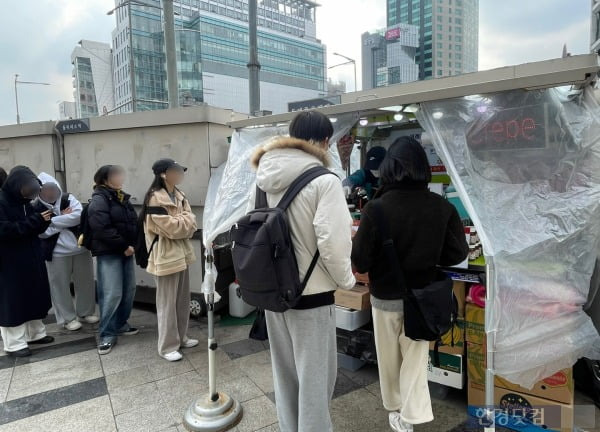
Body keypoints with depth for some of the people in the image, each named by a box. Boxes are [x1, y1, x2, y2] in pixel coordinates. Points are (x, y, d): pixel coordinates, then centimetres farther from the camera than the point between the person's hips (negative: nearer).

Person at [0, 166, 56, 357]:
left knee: (34, 296, 15)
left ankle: (35, 333, 29)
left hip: (31, 259, 8)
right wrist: (34, 221, -26)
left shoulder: (24, 201, 10)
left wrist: (42, 221, -7)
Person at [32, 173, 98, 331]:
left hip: (81, 249, 2)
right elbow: (42, 232, -15)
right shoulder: (36, 208, -4)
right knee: (60, 286, 6)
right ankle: (68, 318, 21)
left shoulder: (68, 199, 0)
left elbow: (79, 215, -19)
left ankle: (86, 312, 28)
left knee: (85, 282, 11)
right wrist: (65, 219, -15)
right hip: (57, 253, -2)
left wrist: (53, 220, -17)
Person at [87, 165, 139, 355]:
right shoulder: (99, 199, -8)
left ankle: (121, 324, 26)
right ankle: (107, 334, 3)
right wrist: (123, 246, -16)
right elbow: (102, 229, -19)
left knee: (129, 290, 10)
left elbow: (134, 223, 19)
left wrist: (133, 245, 4)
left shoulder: (122, 198, 16)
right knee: (112, 294, -8)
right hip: (108, 253, -8)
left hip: (126, 251, 8)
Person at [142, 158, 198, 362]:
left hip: (182, 253, 9)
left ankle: (180, 338, 31)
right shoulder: (155, 198, -17)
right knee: (167, 303, 1)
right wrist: (186, 220, -6)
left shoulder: (178, 195, 10)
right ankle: (167, 346, 14)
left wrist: (183, 221, -12)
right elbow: (172, 227, -21)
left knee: (183, 299, 16)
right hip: (166, 256, -8)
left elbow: (190, 224, 6)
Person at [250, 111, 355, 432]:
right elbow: (332, 241, -22)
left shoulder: (264, 178, 2)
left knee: (285, 373, 23)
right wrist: (346, 281, -5)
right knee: (314, 376, 11)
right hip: (311, 293, -7)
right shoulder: (324, 181, -17)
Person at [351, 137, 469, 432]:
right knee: (416, 357, 18)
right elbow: (458, 252, -3)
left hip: (385, 296, -2)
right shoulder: (442, 207, -10)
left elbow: (360, 259, -17)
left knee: (389, 357, 19)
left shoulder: (377, 207, -21)